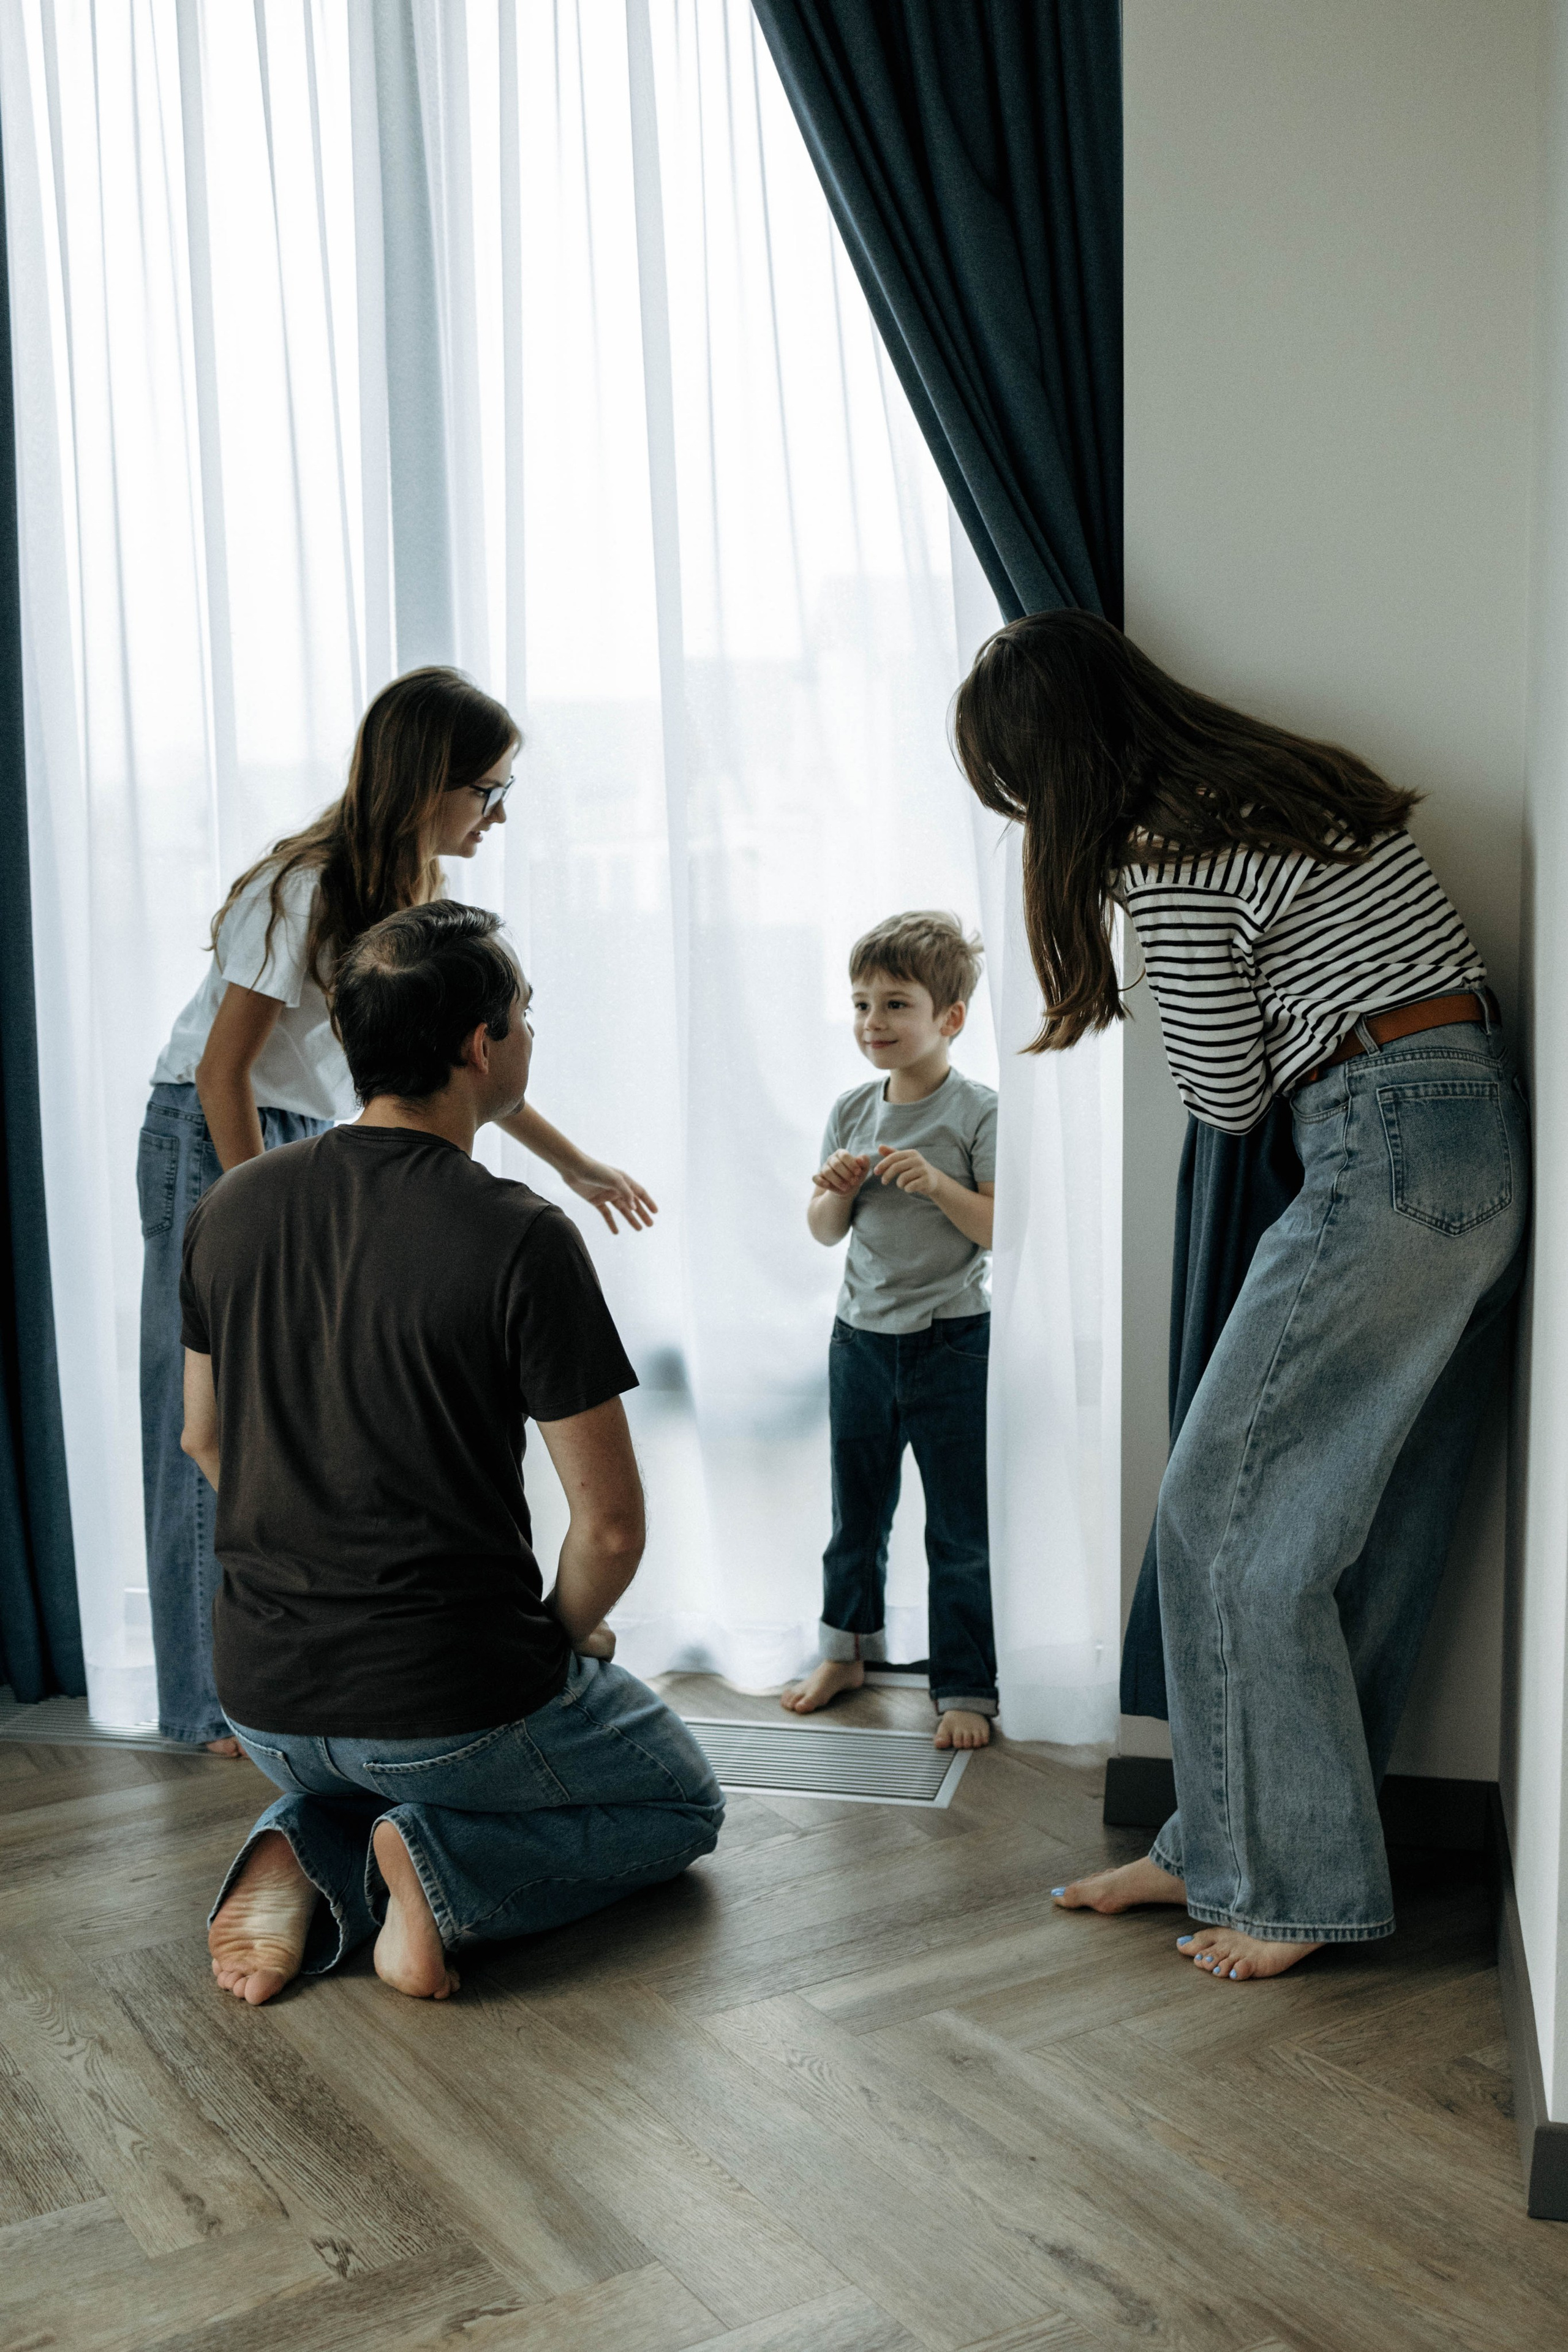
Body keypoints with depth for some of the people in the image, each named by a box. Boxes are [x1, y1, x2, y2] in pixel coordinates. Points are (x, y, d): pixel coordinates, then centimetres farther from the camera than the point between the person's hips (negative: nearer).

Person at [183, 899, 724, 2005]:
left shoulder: (231, 1206, -2)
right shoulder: (522, 1238, -20)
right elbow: (611, 1526, -16)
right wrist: (561, 1637, 5)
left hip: (265, 1699, 6)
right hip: (451, 1701, -5)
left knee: (350, 1779, 39)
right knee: (684, 1803, 22)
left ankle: (314, 1858, 5)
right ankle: (452, 1870, -5)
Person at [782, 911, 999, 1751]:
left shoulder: (977, 1113, -10)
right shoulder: (851, 1112, 5)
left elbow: (1005, 1231, -13)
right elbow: (825, 1233, 10)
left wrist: (939, 1184, -26)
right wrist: (834, 1192, -11)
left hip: (952, 1341, -5)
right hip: (861, 1335, 5)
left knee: (960, 1531, 3)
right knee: (855, 1512, 17)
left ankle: (965, 1687, 15)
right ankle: (847, 1648, 36)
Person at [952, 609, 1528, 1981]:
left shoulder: (1167, 865, -12)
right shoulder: (1283, 780, 15)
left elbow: (1227, 1100, -4)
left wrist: (1168, 982, 11)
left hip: (1387, 1161, -10)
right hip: (1485, 1151, 10)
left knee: (1225, 1511, -1)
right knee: (1372, 1524, 11)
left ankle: (1299, 1885, 7)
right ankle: (1230, 1851, 21)